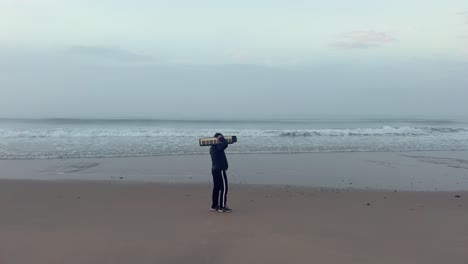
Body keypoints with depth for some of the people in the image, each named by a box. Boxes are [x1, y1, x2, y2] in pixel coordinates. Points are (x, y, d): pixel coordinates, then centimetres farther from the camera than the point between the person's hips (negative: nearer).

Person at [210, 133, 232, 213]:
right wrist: (221, 138, -16)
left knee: (216, 188, 14)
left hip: (215, 169, 10)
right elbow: (225, 144, -34)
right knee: (224, 188, -5)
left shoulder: (212, 148, 14)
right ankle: (222, 206, -5)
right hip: (220, 170, -10)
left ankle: (214, 206, 19)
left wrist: (221, 139, 20)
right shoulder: (218, 146, -15)